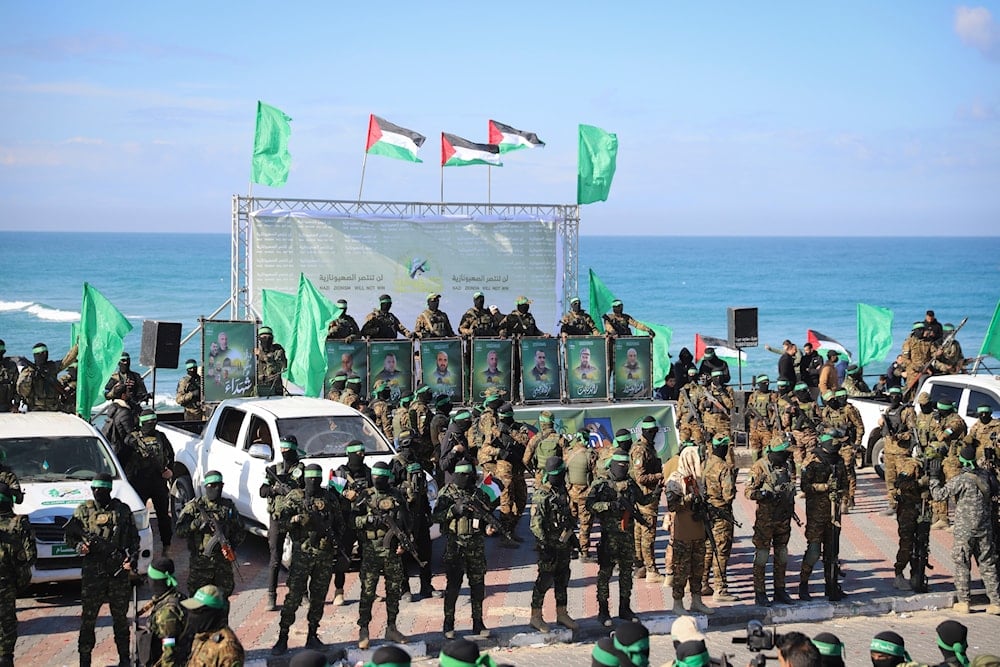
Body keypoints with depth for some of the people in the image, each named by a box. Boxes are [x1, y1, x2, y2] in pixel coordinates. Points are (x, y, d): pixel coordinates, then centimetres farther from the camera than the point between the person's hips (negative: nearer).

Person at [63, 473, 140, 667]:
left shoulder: (123, 510, 6)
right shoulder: (83, 510, 5)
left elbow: (134, 538, 9)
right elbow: (69, 536, 10)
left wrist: (133, 559, -7)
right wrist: (79, 546, -11)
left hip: (119, 571, 1)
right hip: (92, 573, 0)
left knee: (120, 617, 9)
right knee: (88, 617, 0)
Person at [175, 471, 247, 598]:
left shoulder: (229, 506, 8)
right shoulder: (194, 506, -2)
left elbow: (241, 531, 15)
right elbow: (180, 530, -8)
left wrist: (232, 544, -3)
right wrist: (197, 523, -23)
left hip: (223, 560, 3)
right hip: (200, 562, -3)